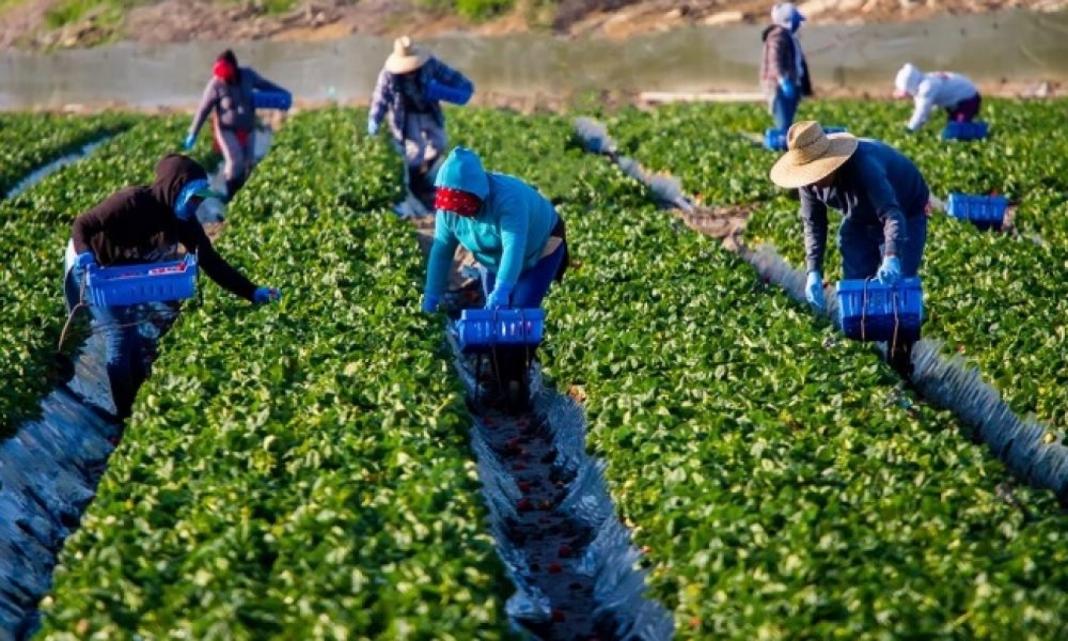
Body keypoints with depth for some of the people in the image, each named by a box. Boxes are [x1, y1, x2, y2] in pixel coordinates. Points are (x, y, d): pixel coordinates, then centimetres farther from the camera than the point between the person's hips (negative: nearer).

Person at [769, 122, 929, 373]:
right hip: (860, 219, 6)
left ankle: (900, 361, -4)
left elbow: (892, 215, -52)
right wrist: (813, 272, -21)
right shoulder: (810, 179, -22)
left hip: (905, 213, -6)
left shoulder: (865, 166, -43)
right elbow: (813, 223, -9)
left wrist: (892, 258, -70)